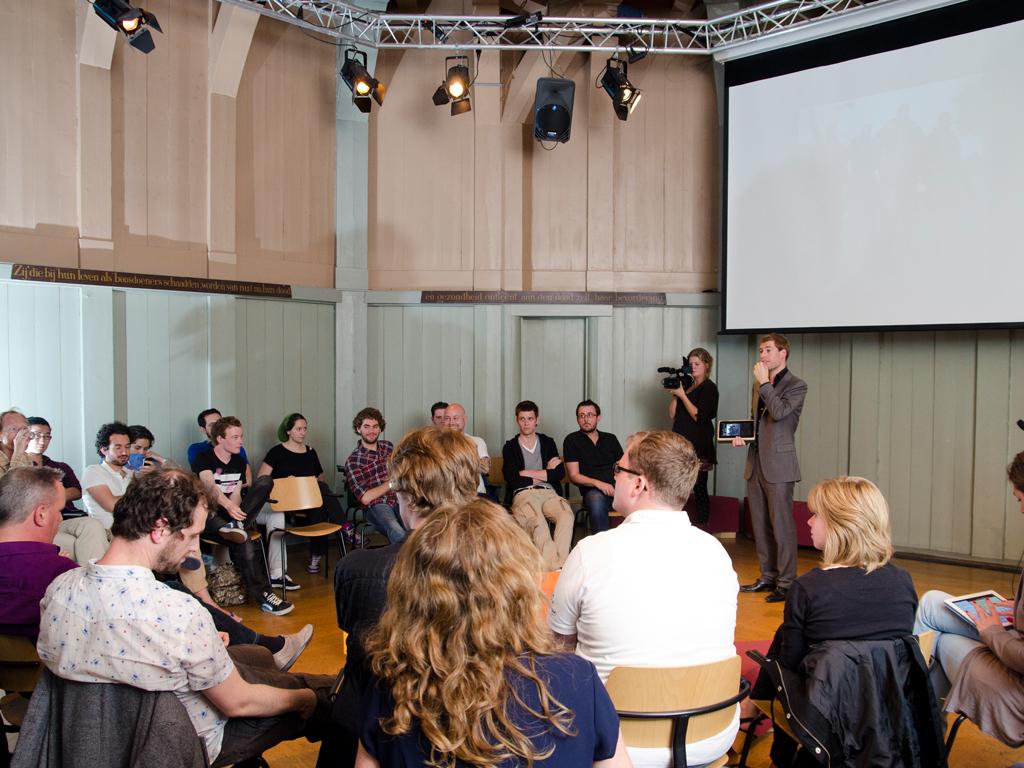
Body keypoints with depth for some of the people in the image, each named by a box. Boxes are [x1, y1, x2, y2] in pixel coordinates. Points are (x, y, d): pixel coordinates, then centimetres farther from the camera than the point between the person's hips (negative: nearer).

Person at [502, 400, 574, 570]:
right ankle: (554, 568, -42)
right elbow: (511, 478, -1)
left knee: (567, 515, -34)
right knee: (538, 522, -38)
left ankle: (558, 565, -40)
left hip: (548, 492, 3)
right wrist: (545, 473, 5)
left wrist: (528, 473, 3)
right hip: (522, 493, -2)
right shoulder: (510, 447, 16)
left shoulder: (548, 443, 23)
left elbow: (560, 474, 9)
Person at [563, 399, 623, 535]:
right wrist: (598, 483, -13)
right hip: (592, 490, -3)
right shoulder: (572, 441, 9)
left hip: (616, 487, 3)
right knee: (596, 501, -40)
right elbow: (574, 476, 3)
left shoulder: (610, 439, 21)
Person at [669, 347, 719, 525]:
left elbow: (699, 416, -13)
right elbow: (672, 415, 13)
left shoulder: (709, 387, -2)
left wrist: (682, 395, -11)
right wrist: (675, 394, 1)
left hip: (699, 447, -6)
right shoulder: (687, 386, 16)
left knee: (699, 490, -4)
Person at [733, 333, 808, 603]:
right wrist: (741, 434, 7)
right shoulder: (759, 384, 16)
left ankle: (786, 583, 3)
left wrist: (764, 382, -12)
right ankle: (768, 576, 23)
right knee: (760, 525, 12)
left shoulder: (797, 385, -5)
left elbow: (778, 412, -22)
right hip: (755, 463, 7)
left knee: (781, 525, -5)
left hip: (778, 465, -7)